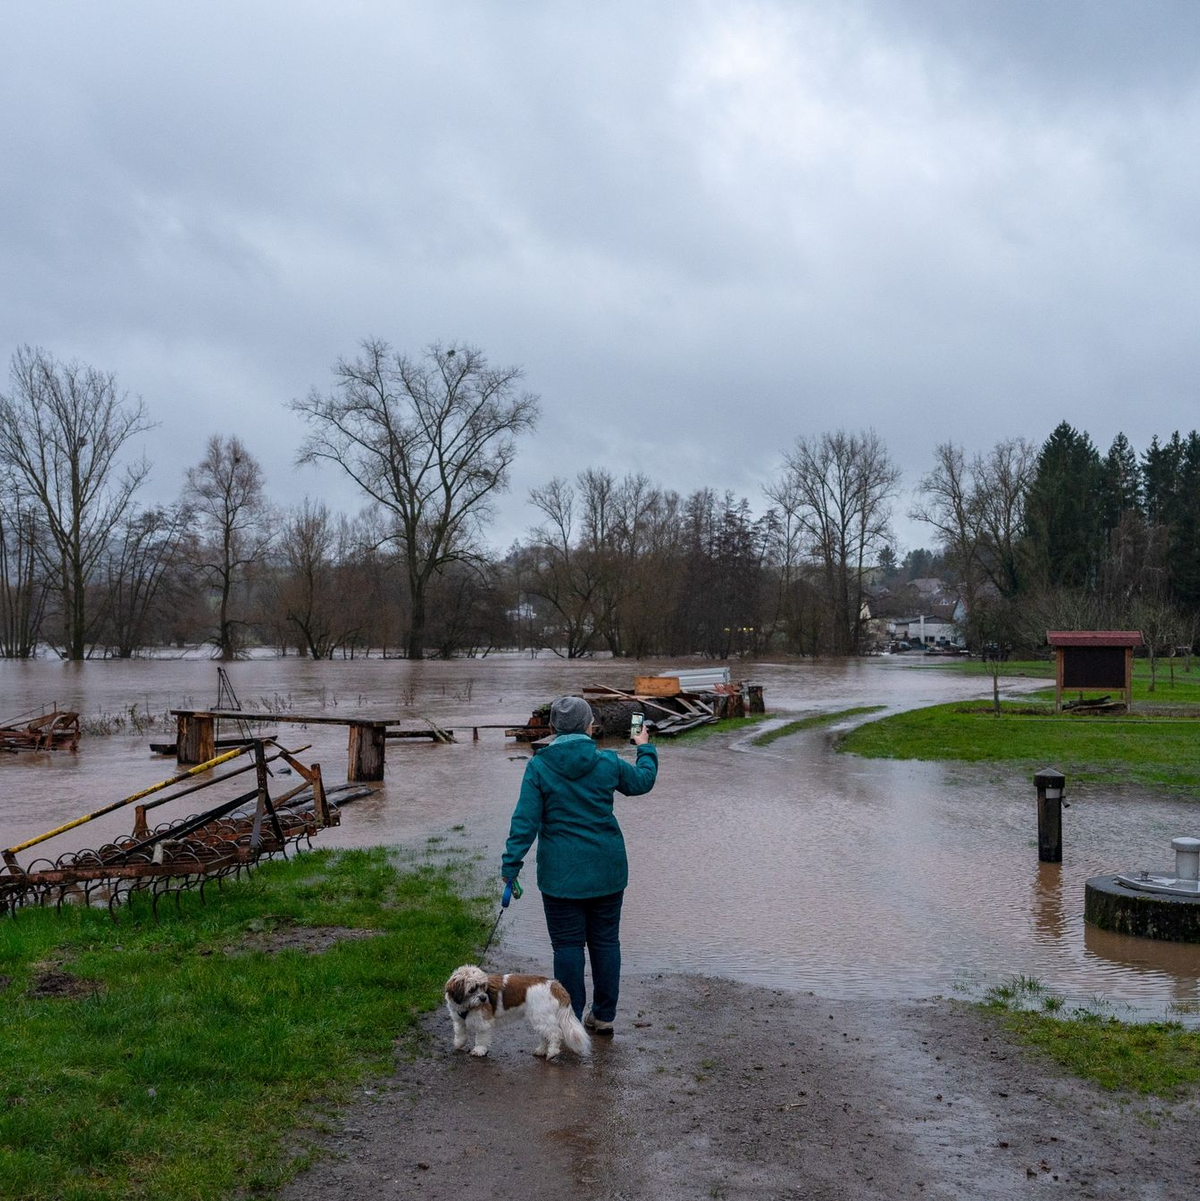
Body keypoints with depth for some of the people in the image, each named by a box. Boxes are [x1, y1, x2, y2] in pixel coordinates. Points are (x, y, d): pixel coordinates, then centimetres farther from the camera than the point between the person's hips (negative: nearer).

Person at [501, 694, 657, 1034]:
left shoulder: (539, 766, -8)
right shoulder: (608, 762, -3)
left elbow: (525, 821, -11)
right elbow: (643, 781, 17)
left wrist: (511, 864, -7)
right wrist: (645, 748, 35)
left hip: (561, 874, -2)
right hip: (607, 871, 2)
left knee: (567, 944, 7)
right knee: (605, 940, 14)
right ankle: (604, 1015, 23)